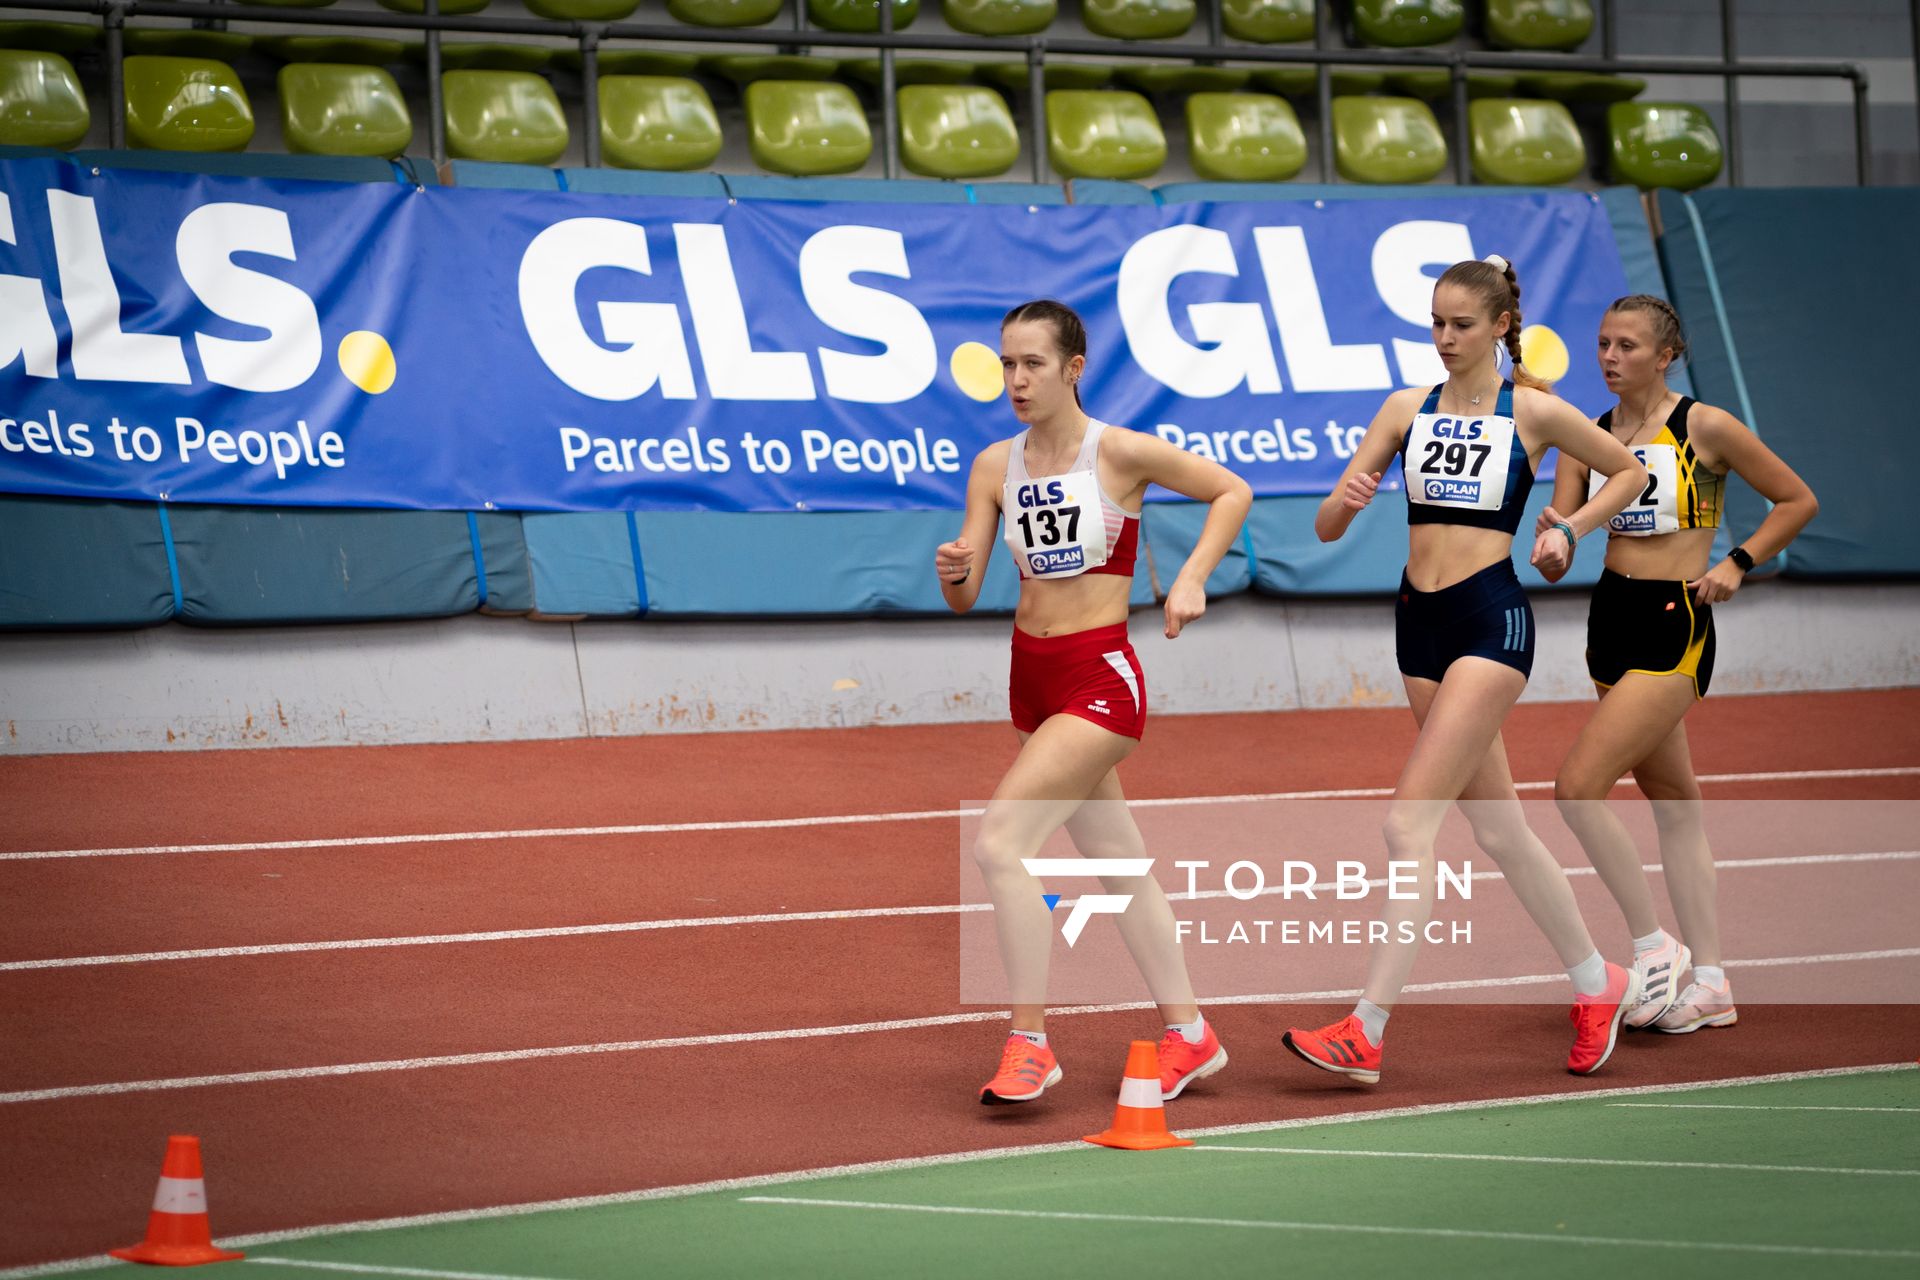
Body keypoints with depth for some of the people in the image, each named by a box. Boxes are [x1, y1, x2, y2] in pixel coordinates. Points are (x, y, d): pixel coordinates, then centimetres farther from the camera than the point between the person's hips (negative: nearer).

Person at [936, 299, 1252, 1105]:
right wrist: (953, 573, -20)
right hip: (1032, 678, 7)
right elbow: (964, 599, 2)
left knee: (999, 842, -19)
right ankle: (1188, 1034, 27)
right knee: (1117, 865, 15)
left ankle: (1029, 1043, -12)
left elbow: (1231, 492, 1)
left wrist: (1191, 579, -10)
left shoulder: (1120, 453, -11)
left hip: (1099, 679, -7)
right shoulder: (996, 466, 3)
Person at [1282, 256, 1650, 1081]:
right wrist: (1347, 499, -17)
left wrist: (1568, 530, -1)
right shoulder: (1407, 409, 8)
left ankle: (1365, 1033, -16)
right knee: (1496, 828, 12)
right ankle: (1595, 983, 30)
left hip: (1492, 619, -6)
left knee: (1410, 821, -14)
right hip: (1421, 624, 6)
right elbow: (1327, 527, 5)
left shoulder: (1533, 411, -2)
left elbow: (1629, 472, 14)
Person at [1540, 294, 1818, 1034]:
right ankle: (1709, 982, 16)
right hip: (1612, 620, 7)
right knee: (1672, 804, 11)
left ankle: (1653, 946, -3)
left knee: (1578, 788, -16)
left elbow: (1798, 501, 2)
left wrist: (1736, 565, -8)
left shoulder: (1705, 428, -8)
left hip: (1674, 626, -6)